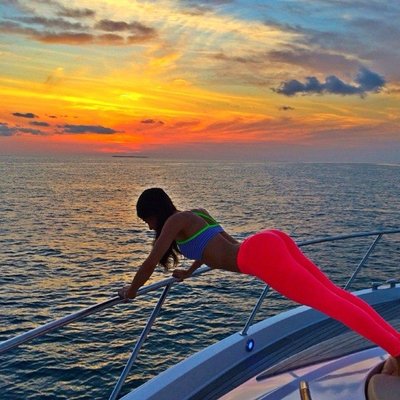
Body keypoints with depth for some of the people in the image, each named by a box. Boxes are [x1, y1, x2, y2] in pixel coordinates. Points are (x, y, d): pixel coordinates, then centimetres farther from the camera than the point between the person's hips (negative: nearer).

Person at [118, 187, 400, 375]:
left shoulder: (174, 221, 5)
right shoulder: (196, 214, 30)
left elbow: (152, 261, 6)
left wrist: (132, 289, 24)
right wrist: (189, 273, 57)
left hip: (260, 255, -9)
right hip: (271, 241, 9)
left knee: (330, 302, -13)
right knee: (335, 294, 3)